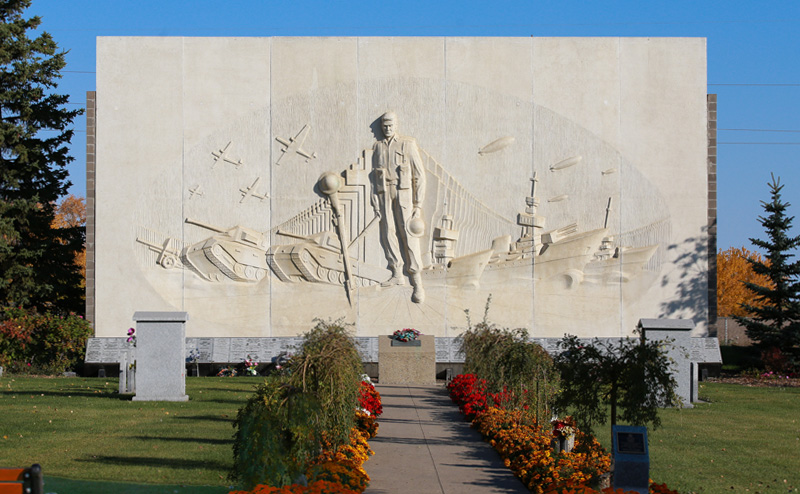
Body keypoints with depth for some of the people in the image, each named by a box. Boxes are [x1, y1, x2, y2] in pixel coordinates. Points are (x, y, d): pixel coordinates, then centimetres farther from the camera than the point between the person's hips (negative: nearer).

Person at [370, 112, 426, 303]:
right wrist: (375, 202, 5)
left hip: (404, 193, -4)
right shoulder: (378, 147, 12)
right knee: (388, 234, 3)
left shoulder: (408, 144, 0)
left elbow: (419, 175, -2)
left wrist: (418, 204, -7)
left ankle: (417, 282, -9)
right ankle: (397, 274, 15)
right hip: (384, 195, 4)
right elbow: (375, 177, 13)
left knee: (409, 235, -9)